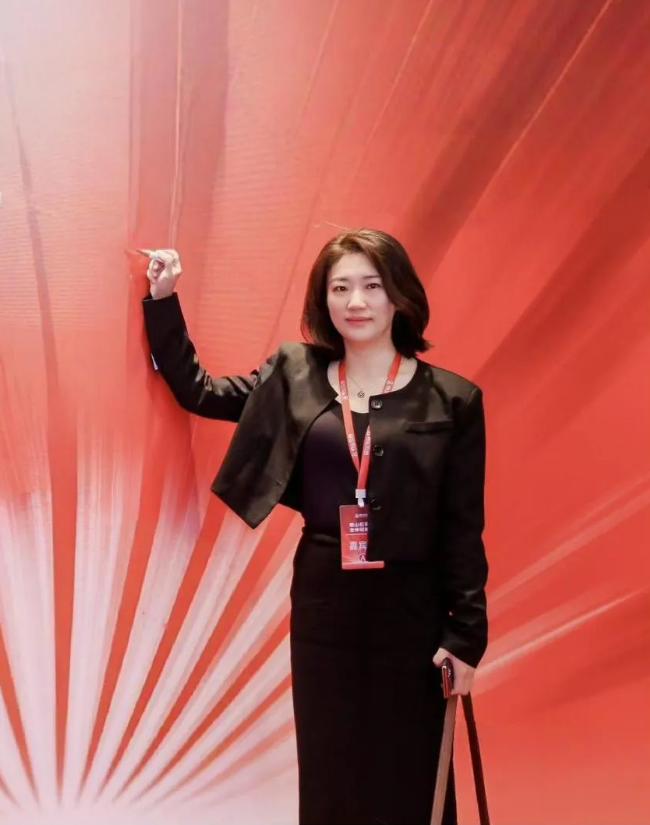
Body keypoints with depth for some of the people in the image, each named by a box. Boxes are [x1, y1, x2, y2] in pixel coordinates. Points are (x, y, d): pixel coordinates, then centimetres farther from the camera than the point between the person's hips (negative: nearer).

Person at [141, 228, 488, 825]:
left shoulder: (451, 399, -4)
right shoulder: (294, 378, 3)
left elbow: (463, 529, -3)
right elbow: (195, 389, 14)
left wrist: (465, 633, -6)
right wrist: (163, 299, 6)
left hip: (411, 607, -2)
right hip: (321, 603, 3)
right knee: (327, 774, 14)